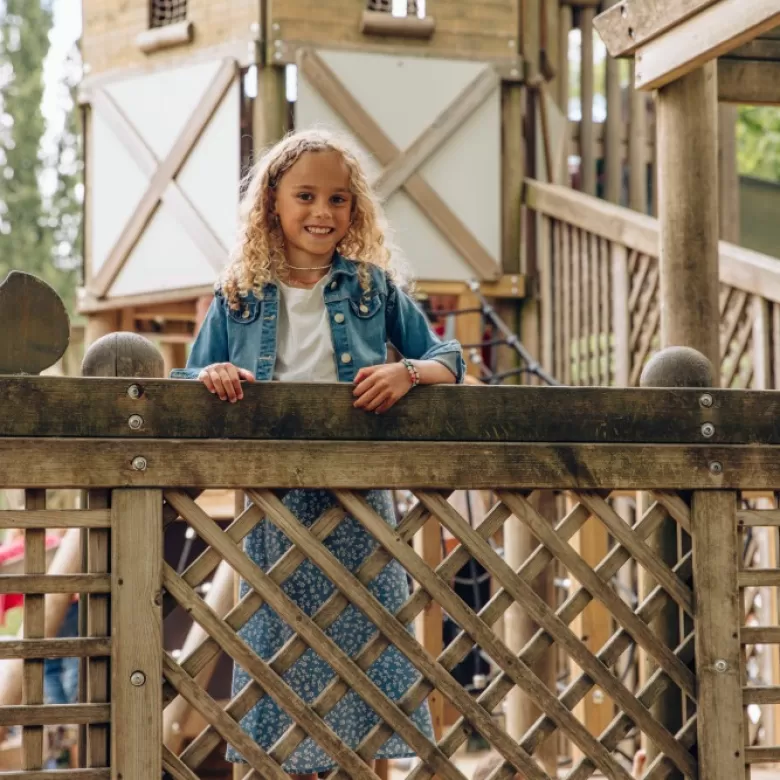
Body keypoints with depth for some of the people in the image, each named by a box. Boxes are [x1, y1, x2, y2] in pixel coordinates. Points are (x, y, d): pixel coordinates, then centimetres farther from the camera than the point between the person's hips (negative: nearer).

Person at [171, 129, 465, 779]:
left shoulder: (375, 286, 7)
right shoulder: (239, 297, 8)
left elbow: (448, 358, 7)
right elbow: (187, 379, 9)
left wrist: (408, 371, -15)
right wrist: (211, 374, -14)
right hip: (274, 507, 0)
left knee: (363, 643, 1)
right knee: (283, 647, 3)